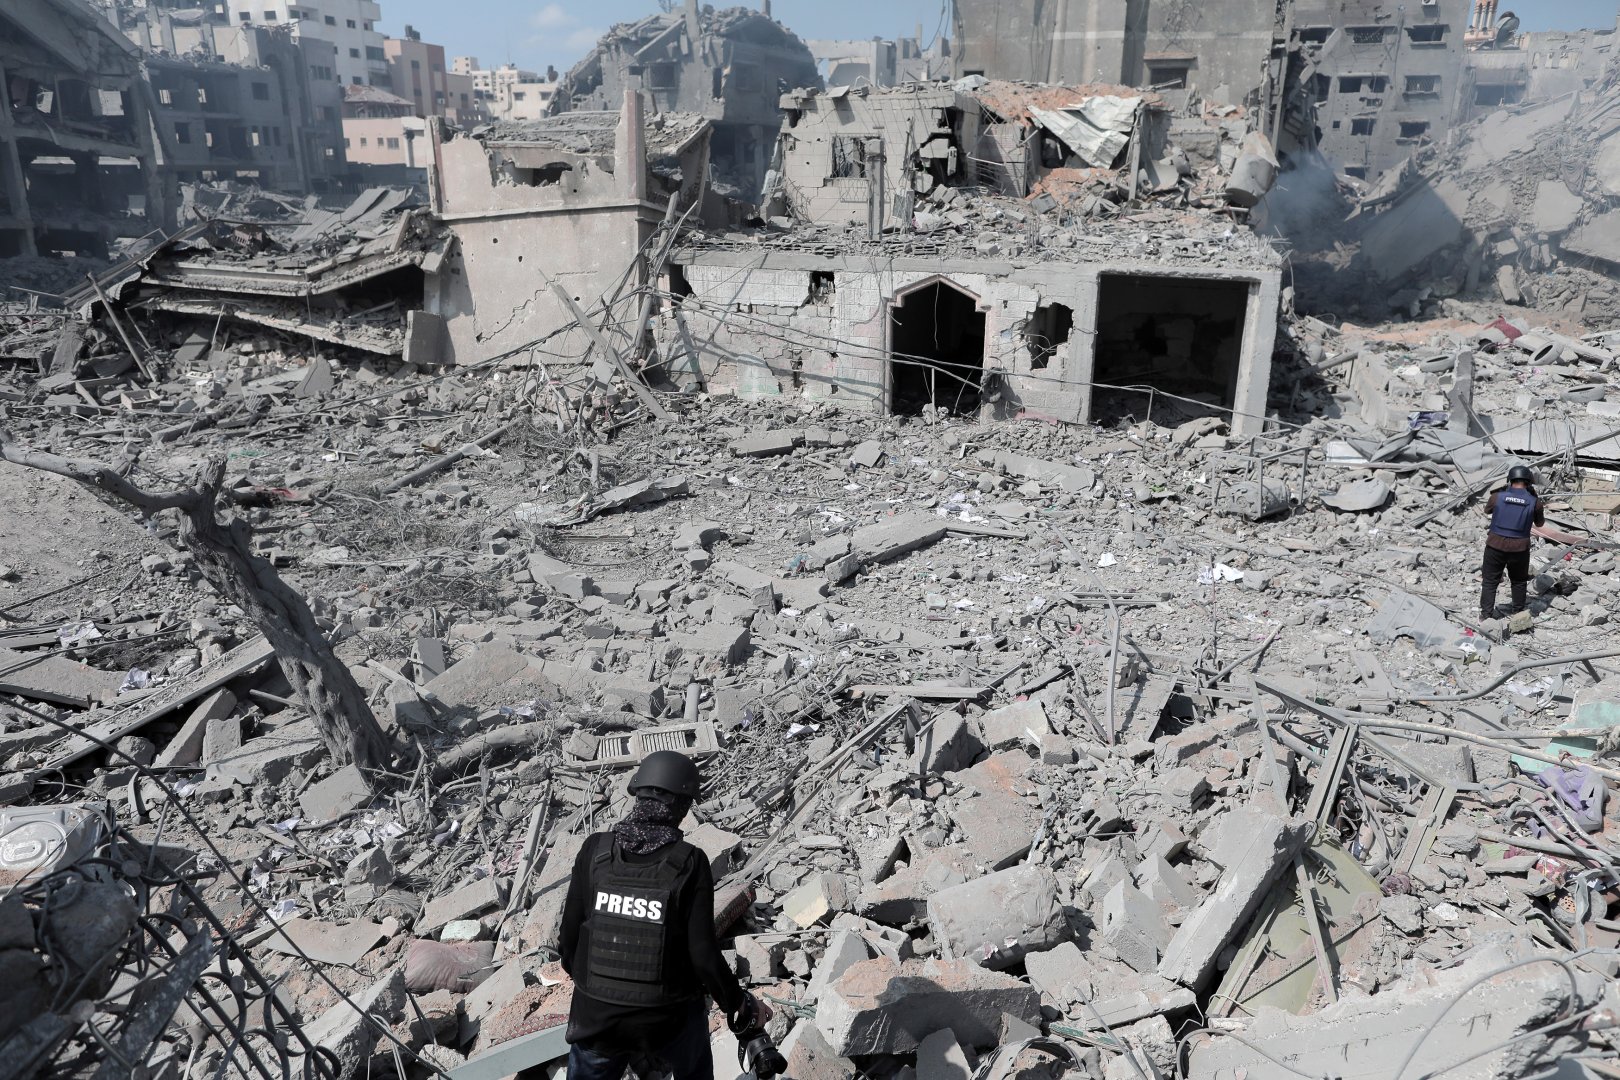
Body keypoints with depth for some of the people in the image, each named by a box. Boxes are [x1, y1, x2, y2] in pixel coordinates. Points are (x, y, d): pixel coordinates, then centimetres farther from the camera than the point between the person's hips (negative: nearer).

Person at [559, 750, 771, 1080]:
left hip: (596, 1015, 2)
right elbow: (704, 955, -17)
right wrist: (741, 1006, -1)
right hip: (669, 1016, -1)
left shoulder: (595, 851, -11)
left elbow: (570, 934, -4)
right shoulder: (689, 863, -17)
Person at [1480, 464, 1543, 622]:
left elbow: (1487, 511, 13)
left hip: (1496, 546, -1)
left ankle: (1486, 616, 8)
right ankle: (1518, 614, 28)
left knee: (1490, 581, 9)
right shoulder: (1534, 502, -7)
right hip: (1520, 549, 1)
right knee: (1519, 582, 19)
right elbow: (1540, 523, 11)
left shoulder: (1497, 496, -8)